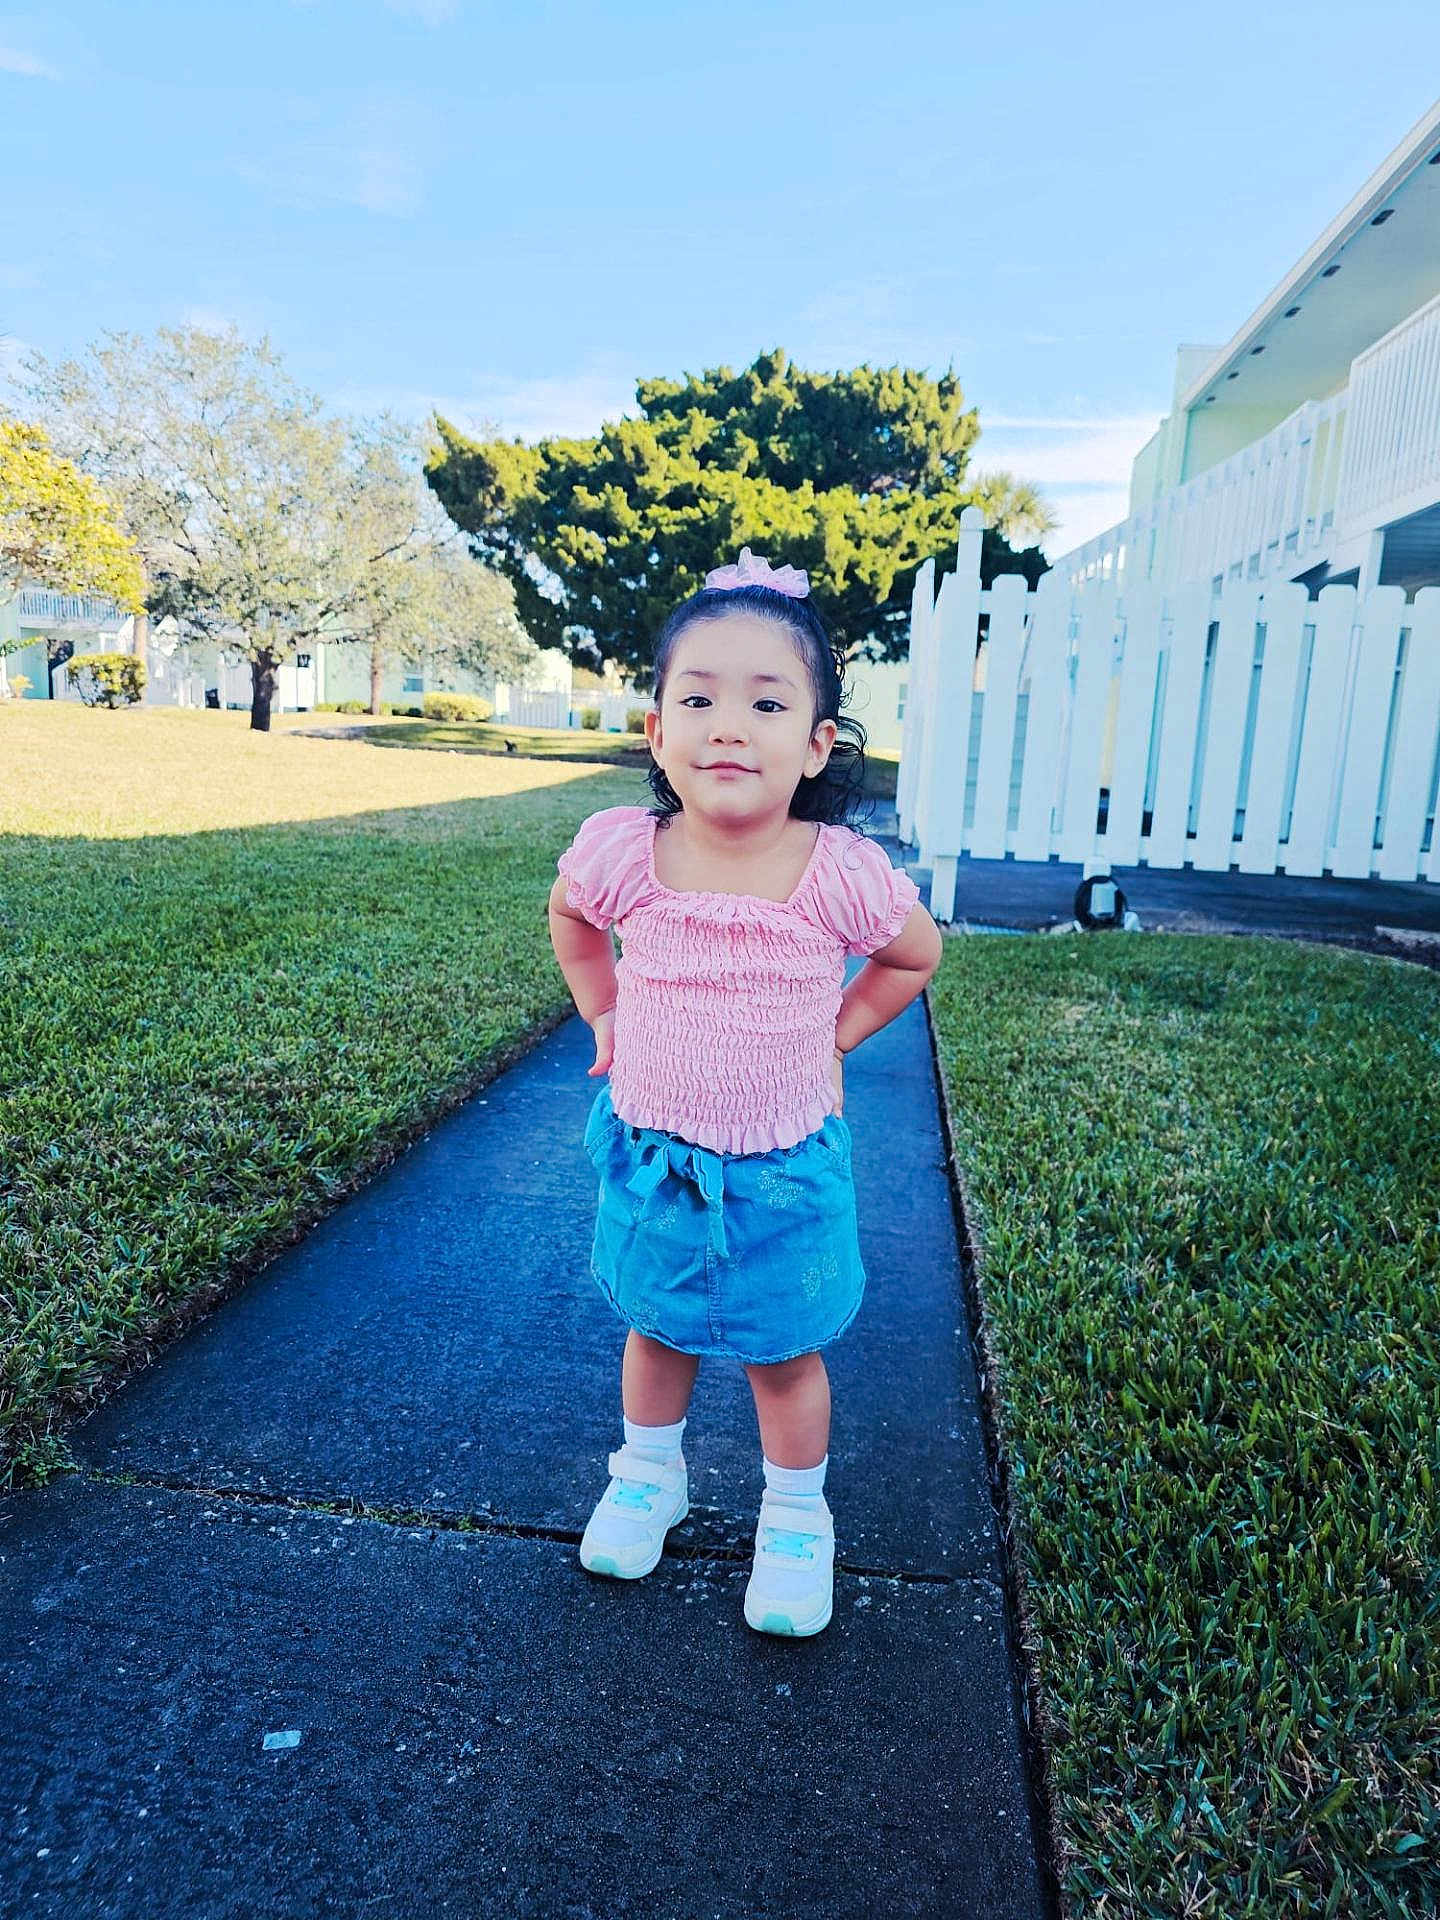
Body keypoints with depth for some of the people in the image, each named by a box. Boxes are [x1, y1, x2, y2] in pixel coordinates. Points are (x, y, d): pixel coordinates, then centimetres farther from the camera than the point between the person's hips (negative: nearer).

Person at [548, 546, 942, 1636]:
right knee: (657, 1330, 23)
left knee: (785, 1354, 16)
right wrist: (605, 1018, 4)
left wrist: (833, 1037, -2)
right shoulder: (620, 852, -17)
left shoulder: (845, 872, -20)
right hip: (649, 1153, 2)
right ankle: (648, 1476, 49)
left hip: (784, 1167, -1)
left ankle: (797, 1521, 41)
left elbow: (916, 956, 2)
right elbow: (570, 916, 9)